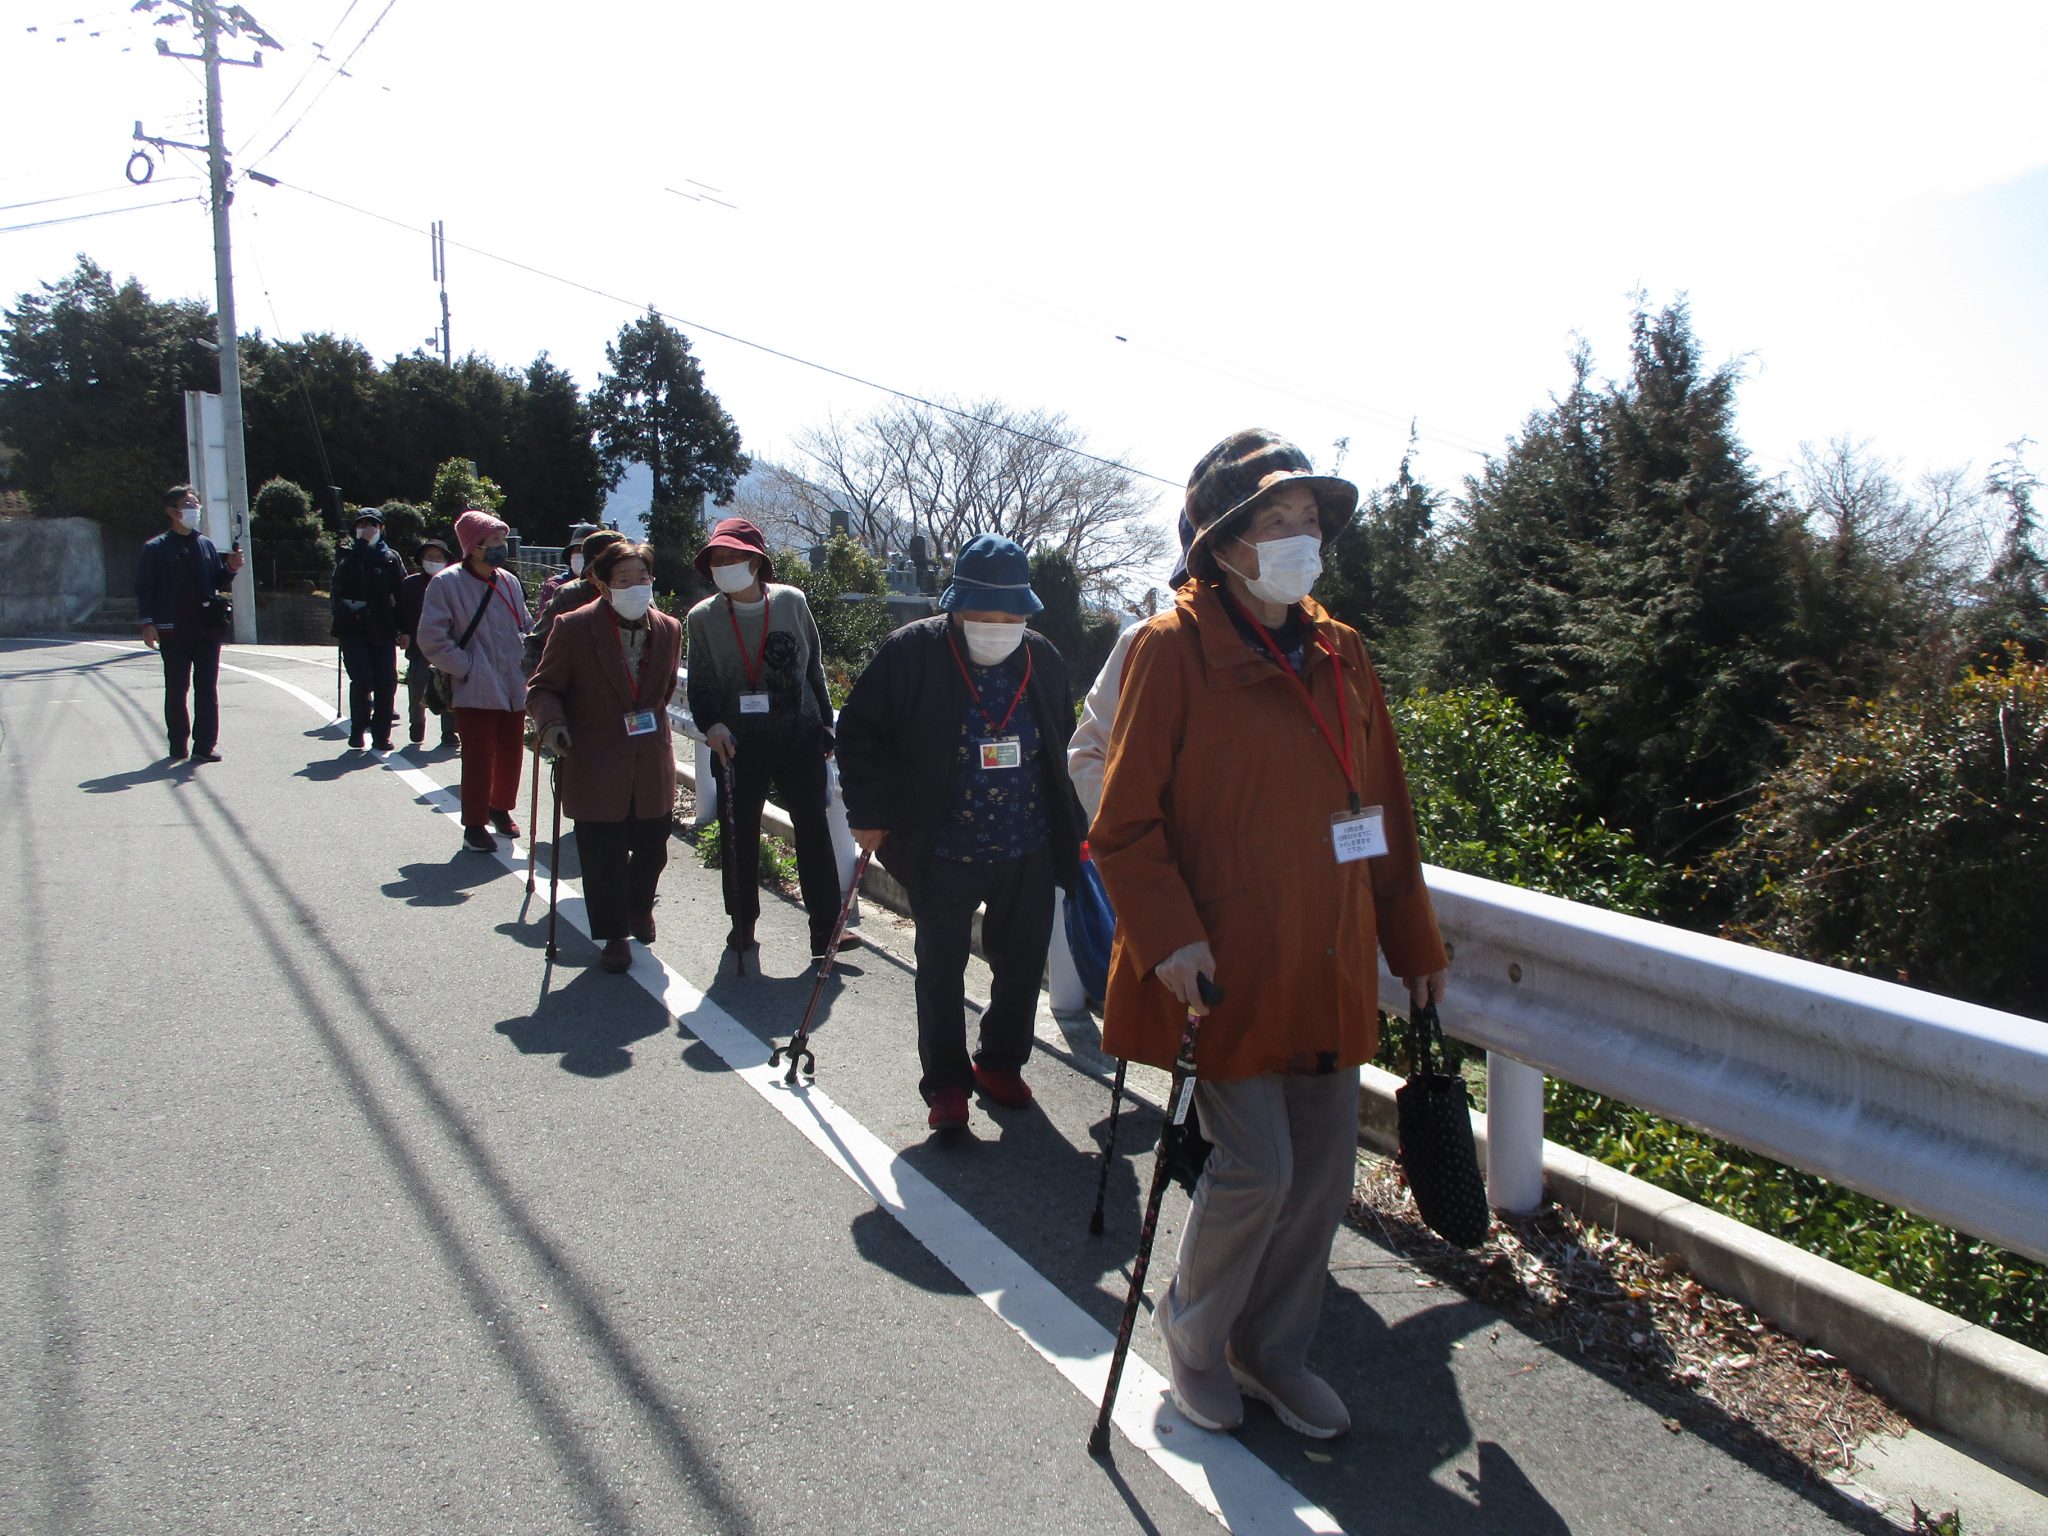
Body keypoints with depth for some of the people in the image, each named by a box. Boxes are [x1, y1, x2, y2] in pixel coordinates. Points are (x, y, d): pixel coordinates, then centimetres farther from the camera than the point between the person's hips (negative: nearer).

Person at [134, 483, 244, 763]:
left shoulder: (206, 545, 12)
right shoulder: (156, 549, 0)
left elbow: (219, 583, 16)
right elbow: (144, 588, -3)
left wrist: (230, 568, -5)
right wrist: (148, 623, -12)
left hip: (208, 628, 3)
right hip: (174, 630, -3)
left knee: (207, 688, 2)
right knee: (176, 690, 5)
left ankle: (205, 744, 4)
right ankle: (178, 745, 13)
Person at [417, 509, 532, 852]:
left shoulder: (509, 582, 9)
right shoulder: (447, 583, -9)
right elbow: (432, 638, -10)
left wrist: (524, 663, 8)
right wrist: (466, 668, -13)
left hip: (514, 689, 6)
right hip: (476, 691, -5)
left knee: (511, 753, 12)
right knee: (479, 759, -2)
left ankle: (501, 808, 34)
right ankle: (474, 824, 13)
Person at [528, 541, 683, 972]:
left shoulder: (668, 630, 4)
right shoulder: (574, 627, -8)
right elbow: (543, 688, -3)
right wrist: (551, 723, -19)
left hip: (652, 769, 4)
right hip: (595, 767, -4)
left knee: (652, 850, 15)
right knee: (603, 859, 2)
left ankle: (639, 906, 45)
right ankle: (614, 934, 21)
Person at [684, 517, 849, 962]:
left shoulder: (792, 601, -1)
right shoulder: (703, 617, -3)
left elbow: (814, 668, 8)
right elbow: (699, 685, 2)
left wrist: (824, 725, 10)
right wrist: (711, 724, -16)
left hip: (800, 738, 0)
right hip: (738, 743, 0)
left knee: (813, 829, 1)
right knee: (739, 835, 10)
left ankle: (826, 926, 11)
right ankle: (743, 922, 29)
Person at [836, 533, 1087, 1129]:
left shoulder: (1042, 657, 2)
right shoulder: (913, 651, -10)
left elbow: (1062, 744, 16)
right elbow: (859, 730, -4)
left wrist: (1067, 826, 15)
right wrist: (869, 812, -6)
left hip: (1030, 853, 3)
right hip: (944, 854, -3)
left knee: (1023, 966, 13)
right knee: (940, 971, 8)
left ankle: (1001, 1063, 36)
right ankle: (946, 1082, 26)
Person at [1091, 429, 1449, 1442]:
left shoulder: (1339, 653, 10)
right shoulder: (1173, 647, -9)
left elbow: (1386, 813, 16)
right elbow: (1124, 823, -10)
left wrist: (1415, 946, 18)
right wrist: (1169, 936, -21)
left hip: (1329, 967, 7)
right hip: (1227, 969, -6)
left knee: (1324, 1167, 12)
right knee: (1255, 1169, -4)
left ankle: (1273, 1345, 35)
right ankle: (1192, 1331, 27)